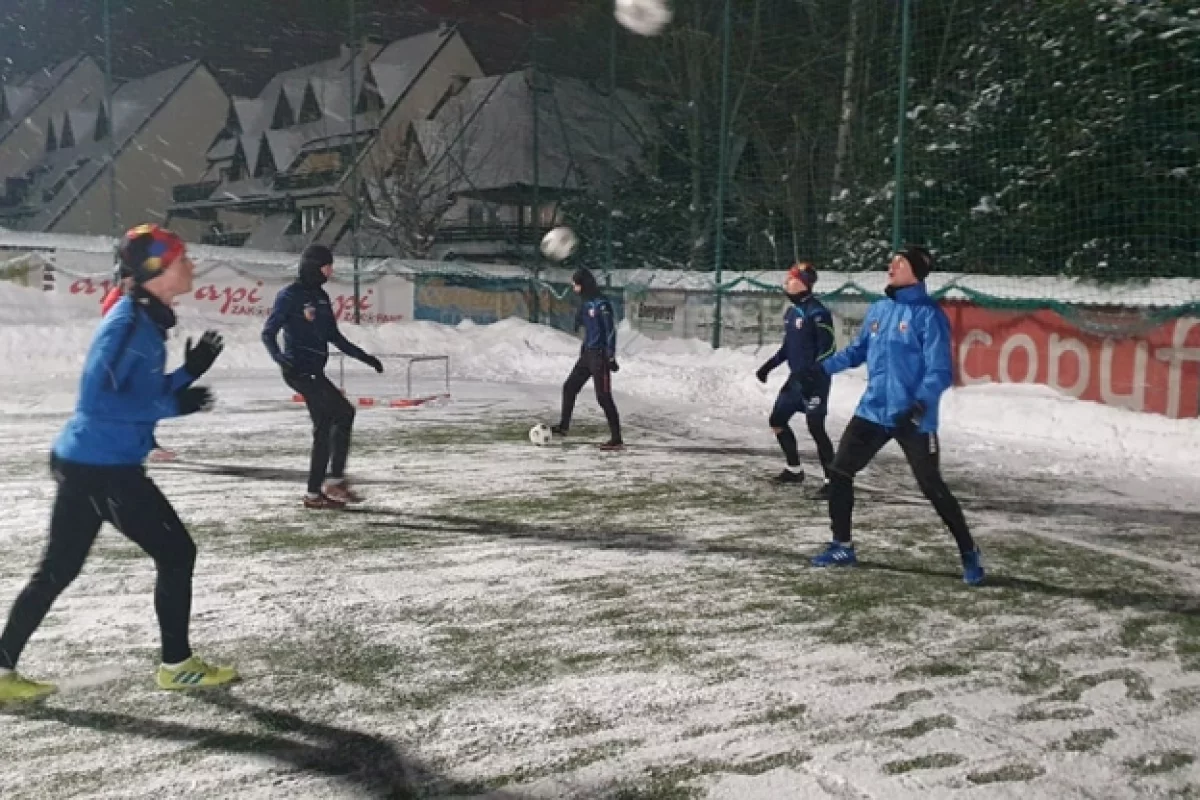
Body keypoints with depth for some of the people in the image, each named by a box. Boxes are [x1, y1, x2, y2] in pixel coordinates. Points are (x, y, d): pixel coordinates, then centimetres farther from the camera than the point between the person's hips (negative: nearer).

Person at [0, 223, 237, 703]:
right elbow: (96, 399, -24)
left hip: (87, 464, 10)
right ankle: (177, 666, 14)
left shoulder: (148, 321, 11)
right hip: (103, 468, -10)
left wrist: (190, 372, 6)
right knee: (175, 553, 2)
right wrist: (172, 405, -21)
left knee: (57, 570, 16)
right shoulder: (128, 322, -18)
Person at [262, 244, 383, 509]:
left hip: (314, 372, 9)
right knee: (344, 413, -15)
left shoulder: (321, 297, 16)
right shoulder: (291, 295, -7)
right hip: (299, 370, -9)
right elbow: (268, 333, -9)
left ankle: (315, 492, 14)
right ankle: (334, 480, -9)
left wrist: (365, 357, 19)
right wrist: (279, 356, -29)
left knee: (324, 428, 8)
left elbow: (334, 336, 22)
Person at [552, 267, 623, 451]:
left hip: (600, 356, -9)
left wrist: (611, 357, -20)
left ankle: (617, 440, -3)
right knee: (569, 388, 16)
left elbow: (610, 331, -17)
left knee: (604, 398, -8)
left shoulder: (601, 303, -15)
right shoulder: (586, 303, 12)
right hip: (587, 354, 9)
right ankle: (563, 426, 31)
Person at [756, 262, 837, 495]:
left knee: (815, 428, -14)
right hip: (796, 378, 10)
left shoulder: (817, 312, -17)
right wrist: (769, 366, 20)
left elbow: (829, 348, -20)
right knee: (777, 421, 14)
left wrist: (812, 373, -28)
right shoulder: (791, 311, 11)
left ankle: (832, 479, -6)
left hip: (815, 380, -10)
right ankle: (794, 469, 28)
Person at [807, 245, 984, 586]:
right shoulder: (878, 310, 7)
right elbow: (858, 350, 21)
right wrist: (822, 368, 14)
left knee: (933, 489, -1)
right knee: (839, 473, 7)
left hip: (913, 419, -7)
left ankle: (969, 554, 17)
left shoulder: (929, 314, -13)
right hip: (872, 411, 7)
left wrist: (920, 404, -32)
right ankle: (842, 547, 22)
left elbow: (940, 371, -18)